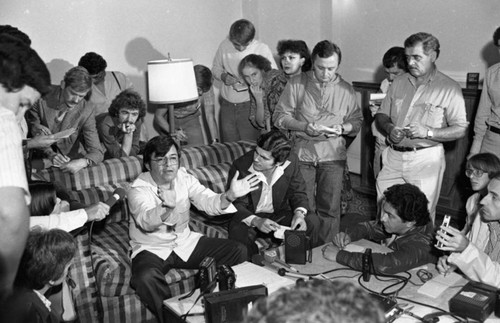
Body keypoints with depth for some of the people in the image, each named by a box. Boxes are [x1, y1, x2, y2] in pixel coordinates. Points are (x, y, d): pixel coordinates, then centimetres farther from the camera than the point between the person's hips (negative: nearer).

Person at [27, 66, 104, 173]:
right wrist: (50, 154, -24)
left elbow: (97, 152, -15)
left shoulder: (87, 110, -14)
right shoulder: (43, 97, -15)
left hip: (69, 164, -1)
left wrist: (83, 162, -39)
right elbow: (33, 133, -6)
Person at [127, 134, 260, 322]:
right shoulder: (139, 189, -17)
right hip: (151, 249, -4)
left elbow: (208, 202, -17)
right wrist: (167, 207, -60)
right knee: (145, 277, -39)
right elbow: (146, 221, -37)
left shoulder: (184, 178, -3)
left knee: (239, 252, -6)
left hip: (186, 242, 5)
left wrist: (229, 196, -39)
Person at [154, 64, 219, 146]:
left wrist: (214, 140, -32)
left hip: (191, 121, 2)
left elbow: (210, 115, -22)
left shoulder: (206, 89, -24)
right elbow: (158, 116, -24)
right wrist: (174, 132, -40)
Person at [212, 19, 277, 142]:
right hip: (227, 105, 3)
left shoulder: (263, 49, -8)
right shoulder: (224, 45, 0)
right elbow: (216, 68, 13)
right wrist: (223, 76, -10)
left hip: (249, 105, -3)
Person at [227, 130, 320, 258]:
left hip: (279, 214, 3)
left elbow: (298, 192, 0)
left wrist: (299, 213, -23)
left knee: (312, 221, -20)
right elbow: (236, 204, -17)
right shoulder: (241, 165, -22)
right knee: (238, 232, -35)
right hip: (249, 216, -2)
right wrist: (256, 221, -36)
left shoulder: (291, 161, -14)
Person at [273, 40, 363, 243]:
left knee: (330, 209, 4)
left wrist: (342, 128, -12)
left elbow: (357, 121, 10)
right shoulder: (296, 84, 0)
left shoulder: (346, 89, 5)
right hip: (301, 154, 0)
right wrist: (305, 127, -15)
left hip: (333, 156, 1)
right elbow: (279, 117, 0)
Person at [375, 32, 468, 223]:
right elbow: (382, 115, 14)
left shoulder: (449, 88, -4)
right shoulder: (399, 83, 11)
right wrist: (389, 128, -7)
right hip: (393, 156, 4)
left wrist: (428, 132, -20)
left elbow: (460, 129, -7)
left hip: (426, 159, -4)